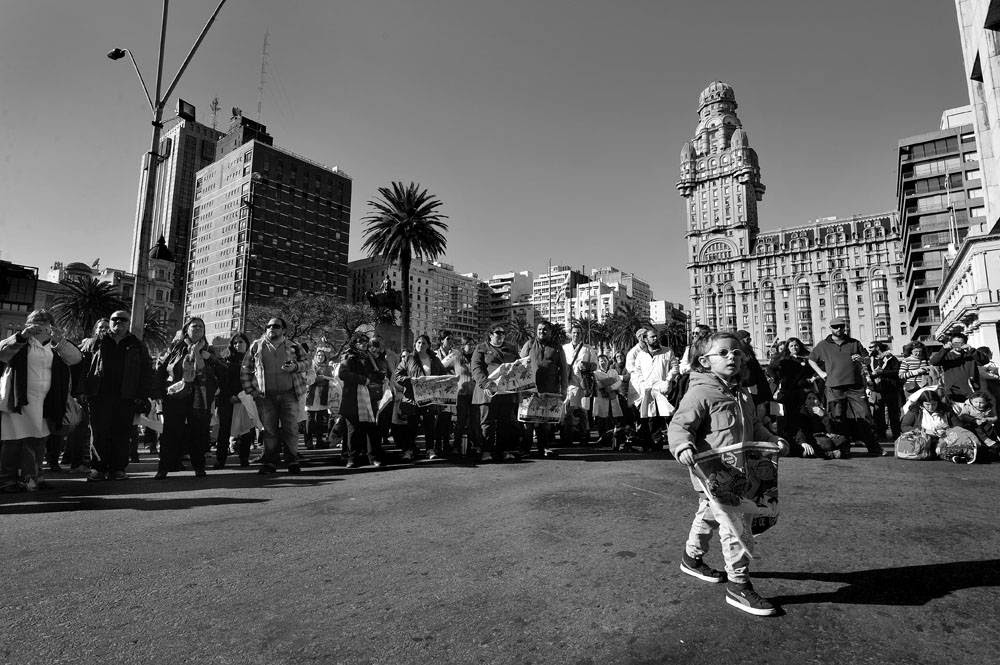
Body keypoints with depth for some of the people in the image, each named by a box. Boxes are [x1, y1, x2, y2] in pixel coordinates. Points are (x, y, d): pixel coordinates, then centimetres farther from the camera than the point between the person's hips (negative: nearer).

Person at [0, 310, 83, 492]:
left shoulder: (55, 347, 13)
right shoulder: (21, 343, 6)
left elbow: (76, 358, -2)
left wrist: (60, 341, -19)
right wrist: (22, 335, -27)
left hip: (45, 404, 3)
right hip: (18, 400, -3)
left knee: (38, 440, 5)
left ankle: (31, 477, 13)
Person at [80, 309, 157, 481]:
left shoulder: (137, 346, 11)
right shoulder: (97, 344, 12)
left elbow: (147, 372, 8)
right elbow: (84, 366, 9)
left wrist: (145, 396, 0)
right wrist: (84, 391, -1)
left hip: (126, 398, 0)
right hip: (100, 397, 0)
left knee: (122, 435, 2)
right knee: (100, 433, 1)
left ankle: (118, 468, 9)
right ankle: (98, 468, 10)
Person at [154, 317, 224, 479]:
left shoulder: (208, 351, 13)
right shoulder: (176, 348, 11)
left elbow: (223, 373, 11)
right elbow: (160, 369, 11)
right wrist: (162, 389, 2)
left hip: (200, 399, 1)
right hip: (175, 397, 0)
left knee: (199, 432, 2)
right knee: (171, 431, -1)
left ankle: (199, 467, 12)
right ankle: (164, 467, 8)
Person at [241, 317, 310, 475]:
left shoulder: (292, 346, 7)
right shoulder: (256, 346, 8)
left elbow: (306, 361, 11)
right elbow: (245, 369, 11)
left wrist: (295, 367, -10)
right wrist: (249, 389, 2)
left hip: (289, 394, -1)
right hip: (265, 396, 1)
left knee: (291, 428, 0)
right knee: (269, 429, 5)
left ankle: (293, 461, 9)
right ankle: (270, 462, 15)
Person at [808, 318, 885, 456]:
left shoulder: (854, 343, 15)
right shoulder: (823, 345, 11)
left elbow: (867, 359, 21)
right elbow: (811, 360, 22)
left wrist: (861, 359, -2)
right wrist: (821, 373, 10)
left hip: (855, 386, 1)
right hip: (834, 388, -1)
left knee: (864, 416, -3)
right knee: (837, 418, 0)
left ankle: (874, 448, 3)